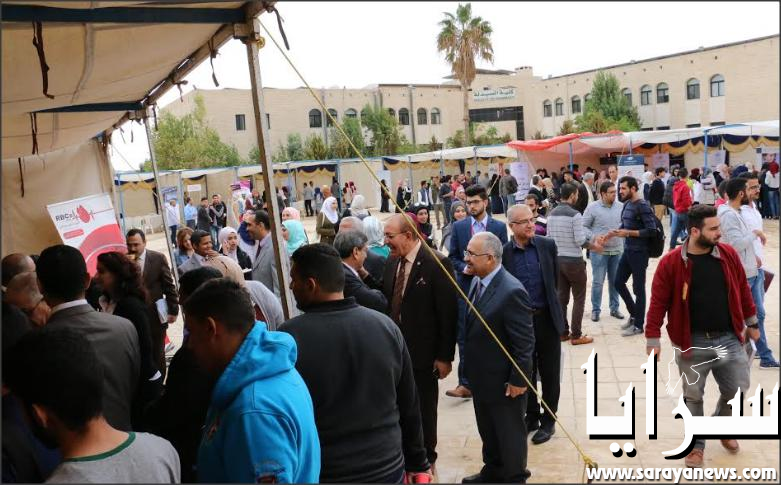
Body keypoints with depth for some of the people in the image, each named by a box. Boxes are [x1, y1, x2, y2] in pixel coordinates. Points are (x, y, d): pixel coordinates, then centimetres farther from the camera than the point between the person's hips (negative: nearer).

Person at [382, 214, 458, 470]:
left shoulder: (436, 263, -17)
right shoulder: (392, 261, 3)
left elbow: (448, 313, -15)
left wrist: (445, 356, -13)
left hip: (423, 352, -5)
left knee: (424, 408, 13)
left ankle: (425, 457, 34)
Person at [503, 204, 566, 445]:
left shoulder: (547, 245, -3)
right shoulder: (503, 252, -7)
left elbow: (554, 279, 8)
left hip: (547, 319, 0)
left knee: (549, 373, 9)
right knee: (525, 373, 13)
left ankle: (548, 420, 25)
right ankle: (531, 416, 31)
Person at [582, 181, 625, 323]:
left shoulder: (621, 206, 1)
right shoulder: (593, 207, -7)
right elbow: (584, 226, -4)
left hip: (617, 250, 3)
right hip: (599, 251, -3)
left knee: (615, 281, 13)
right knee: (598, 282, 2)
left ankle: (614, 308, 26)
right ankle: (595, 310, 15)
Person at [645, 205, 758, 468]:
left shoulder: (729, 255, -2)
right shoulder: (671, 262, -13)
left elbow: (743, 291, 10)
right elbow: (659, 302, -10)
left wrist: (751, 323, 16)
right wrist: (653, 338, -10)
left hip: (729, 339, 3)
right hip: (691, 344, -3)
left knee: (737, 391, 12)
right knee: (693, 396, 9)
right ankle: (695, 444, 30)